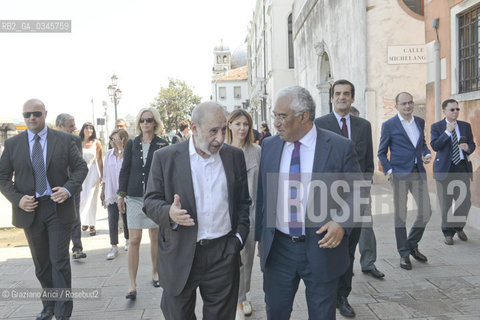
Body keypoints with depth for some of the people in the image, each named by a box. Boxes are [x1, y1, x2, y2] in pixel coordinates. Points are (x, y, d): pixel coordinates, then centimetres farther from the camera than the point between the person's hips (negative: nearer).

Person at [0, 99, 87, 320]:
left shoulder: (64, 140, 0)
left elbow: (80, 168, 1)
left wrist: (68, 189, -15)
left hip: (59, 207, -2)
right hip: (30, 209, 3)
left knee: (59, 261, -2)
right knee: (41, 263, 15)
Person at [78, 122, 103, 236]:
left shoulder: (96, 143, 3)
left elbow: (100, 160, 4)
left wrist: (102, 175, 2)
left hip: (93, 172, -1)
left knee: (91, 199, -2)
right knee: (81, 198, 2)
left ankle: (92, 224, 2)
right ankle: (84, 222, 19)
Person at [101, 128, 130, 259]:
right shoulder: (109, 154, 8)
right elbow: (105, 174, 14)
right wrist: (102, 190, 15)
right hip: (111, 192, 3)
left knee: (126, 217, 8)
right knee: (112, 218, -3)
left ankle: (127, 240, 32)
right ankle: (114, 247, 2)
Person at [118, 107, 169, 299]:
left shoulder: (163, 145, 1)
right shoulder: (131, 144, 5)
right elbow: (124, 170, 7)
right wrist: (121, 194, 2)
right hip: (134, 197, 1)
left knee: (155, 237, 10)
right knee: (134, 240, -3)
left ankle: (155, 272, 31)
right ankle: (132, 284, 3)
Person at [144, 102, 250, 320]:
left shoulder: (235, 156, 5)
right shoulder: (165, 158, -3)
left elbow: (243, 201, 12)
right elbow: (151, 202, -1)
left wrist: (239, 236, 2)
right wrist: (169, 213, -22)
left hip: (223, 255, 2)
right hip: (179, 256, -1)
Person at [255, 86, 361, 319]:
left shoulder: (340, 147, -9)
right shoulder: (269, 146, 2)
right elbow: (262, 195, 8)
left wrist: (341, 223, -18)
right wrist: (260, 237, 9)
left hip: (322, 248, -2)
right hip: (278, 249, 3)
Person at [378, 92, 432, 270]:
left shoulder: (420, 122, 12)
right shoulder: (389, 125, -2)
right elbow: (382, 153, 2)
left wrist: (427, 154, 4)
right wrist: (388, 171, -10)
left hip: (419, 173, 5)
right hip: (399, 174, -4)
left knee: (426, 212, 4)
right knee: (400, 216, 2)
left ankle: (412, 245, 26)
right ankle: (404, 254, 16)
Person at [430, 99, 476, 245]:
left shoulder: (465, 126, 13)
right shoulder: (436, 127, 2)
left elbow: (472, 145, 14)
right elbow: (434, 146, -11)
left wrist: (468, 147, -8)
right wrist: (447, 132, -17)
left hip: (462, 168, 3)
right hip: (445, 168, -3)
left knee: (465, 200, 1)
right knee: (445, 202, 3)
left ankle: (459, 227, 25)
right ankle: (448, 232, 16)